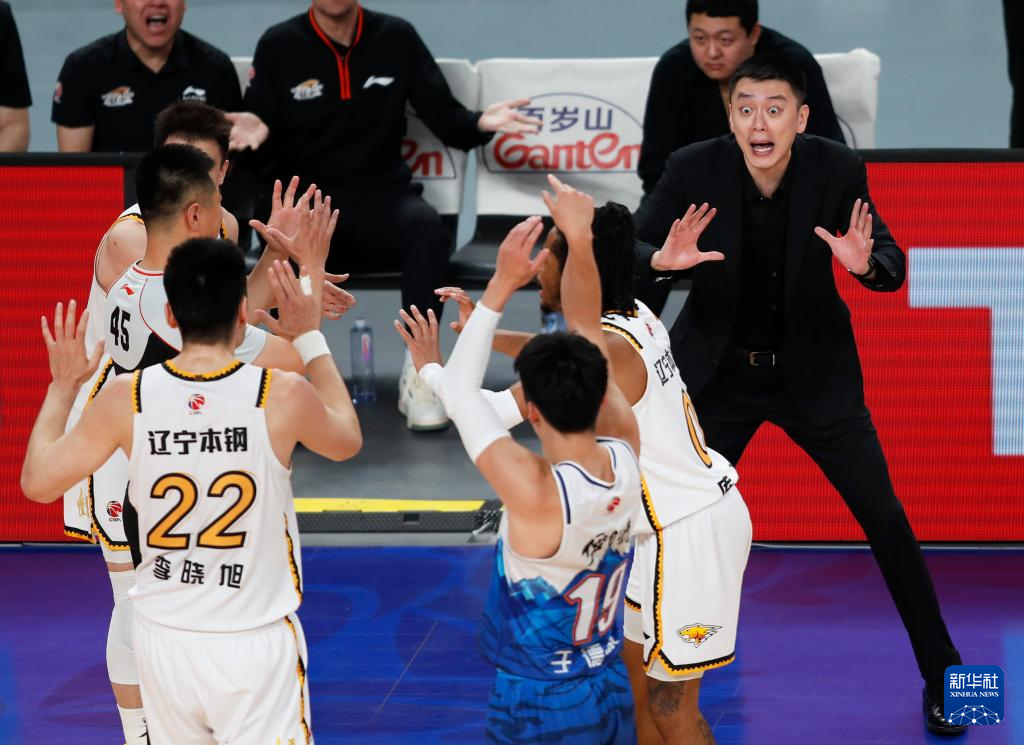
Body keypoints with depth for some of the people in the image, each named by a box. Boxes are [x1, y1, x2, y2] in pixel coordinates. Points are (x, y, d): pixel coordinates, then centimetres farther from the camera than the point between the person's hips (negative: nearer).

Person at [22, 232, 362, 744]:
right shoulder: (283, 395, -13)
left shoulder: (126, 397, -9)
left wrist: (62, 387, 15)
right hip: (255, 643, -2)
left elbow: (37, 482, 2)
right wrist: (310, 338, 19)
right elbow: (346, 441, 10)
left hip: (164, 638, 3)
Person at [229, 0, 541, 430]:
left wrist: (480, 123, -15)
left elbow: (446, 120, 7)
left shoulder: (397, 38, 7)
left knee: (426, 226, -32)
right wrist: (254, 134, -22)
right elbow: (257, 152, 2)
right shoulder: (279, 46, 4)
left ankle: (418, 374, -25)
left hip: (381, 200, 2)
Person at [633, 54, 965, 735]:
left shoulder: (837, 169, -17)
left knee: (885, 516, -1)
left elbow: (892, 267, -14)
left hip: (814, 370, 0)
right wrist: (662, 259, -37)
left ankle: (942, 674, 14)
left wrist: (865, 263, -38)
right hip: (719, 372, 0)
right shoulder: (694, 170, -18)